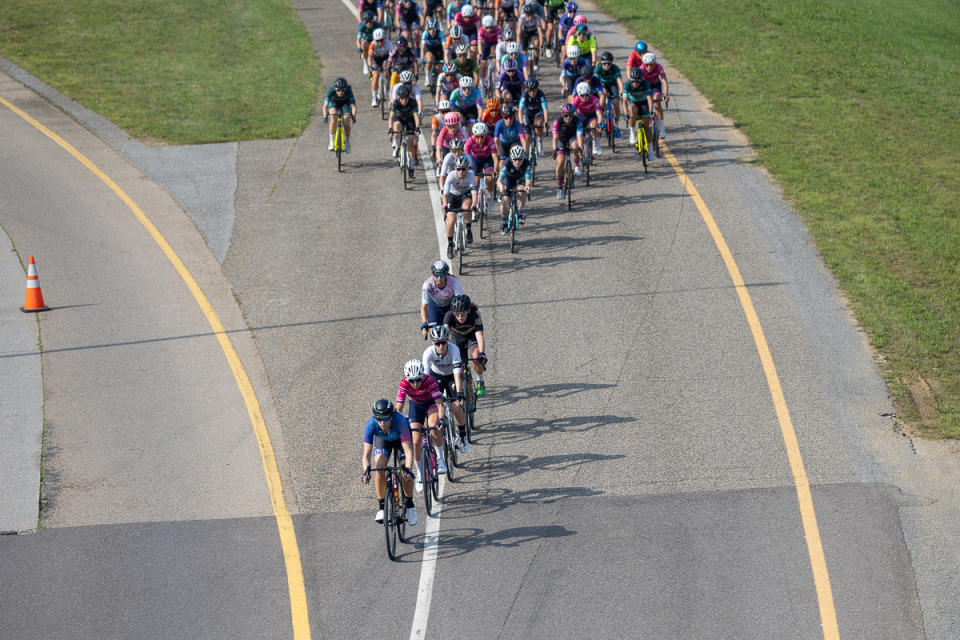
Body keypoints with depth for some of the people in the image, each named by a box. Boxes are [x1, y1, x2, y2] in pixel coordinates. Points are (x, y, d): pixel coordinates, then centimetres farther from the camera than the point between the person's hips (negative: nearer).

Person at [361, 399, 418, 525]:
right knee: (380, 470, -23)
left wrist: (408, 469, -60)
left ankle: (410, 505, 8)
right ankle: (382, 507, -9)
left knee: (406, 474, -18)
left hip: (401, 439, -1)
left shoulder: (400, 421, -41)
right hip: (382, 440, 1)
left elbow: (408, 450, -45)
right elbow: (366, 454, -38)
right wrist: (365, 470, -57)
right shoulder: (371, 425, -36)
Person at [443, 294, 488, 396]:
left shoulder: (474, 314, -35)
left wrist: (481, 353, -55)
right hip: (457, 337, 2)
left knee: (475, 357, -29)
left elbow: (479, 334, -41)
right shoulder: (449, 315, -33)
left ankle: (480, 382, -4)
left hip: (472, 336, -2)